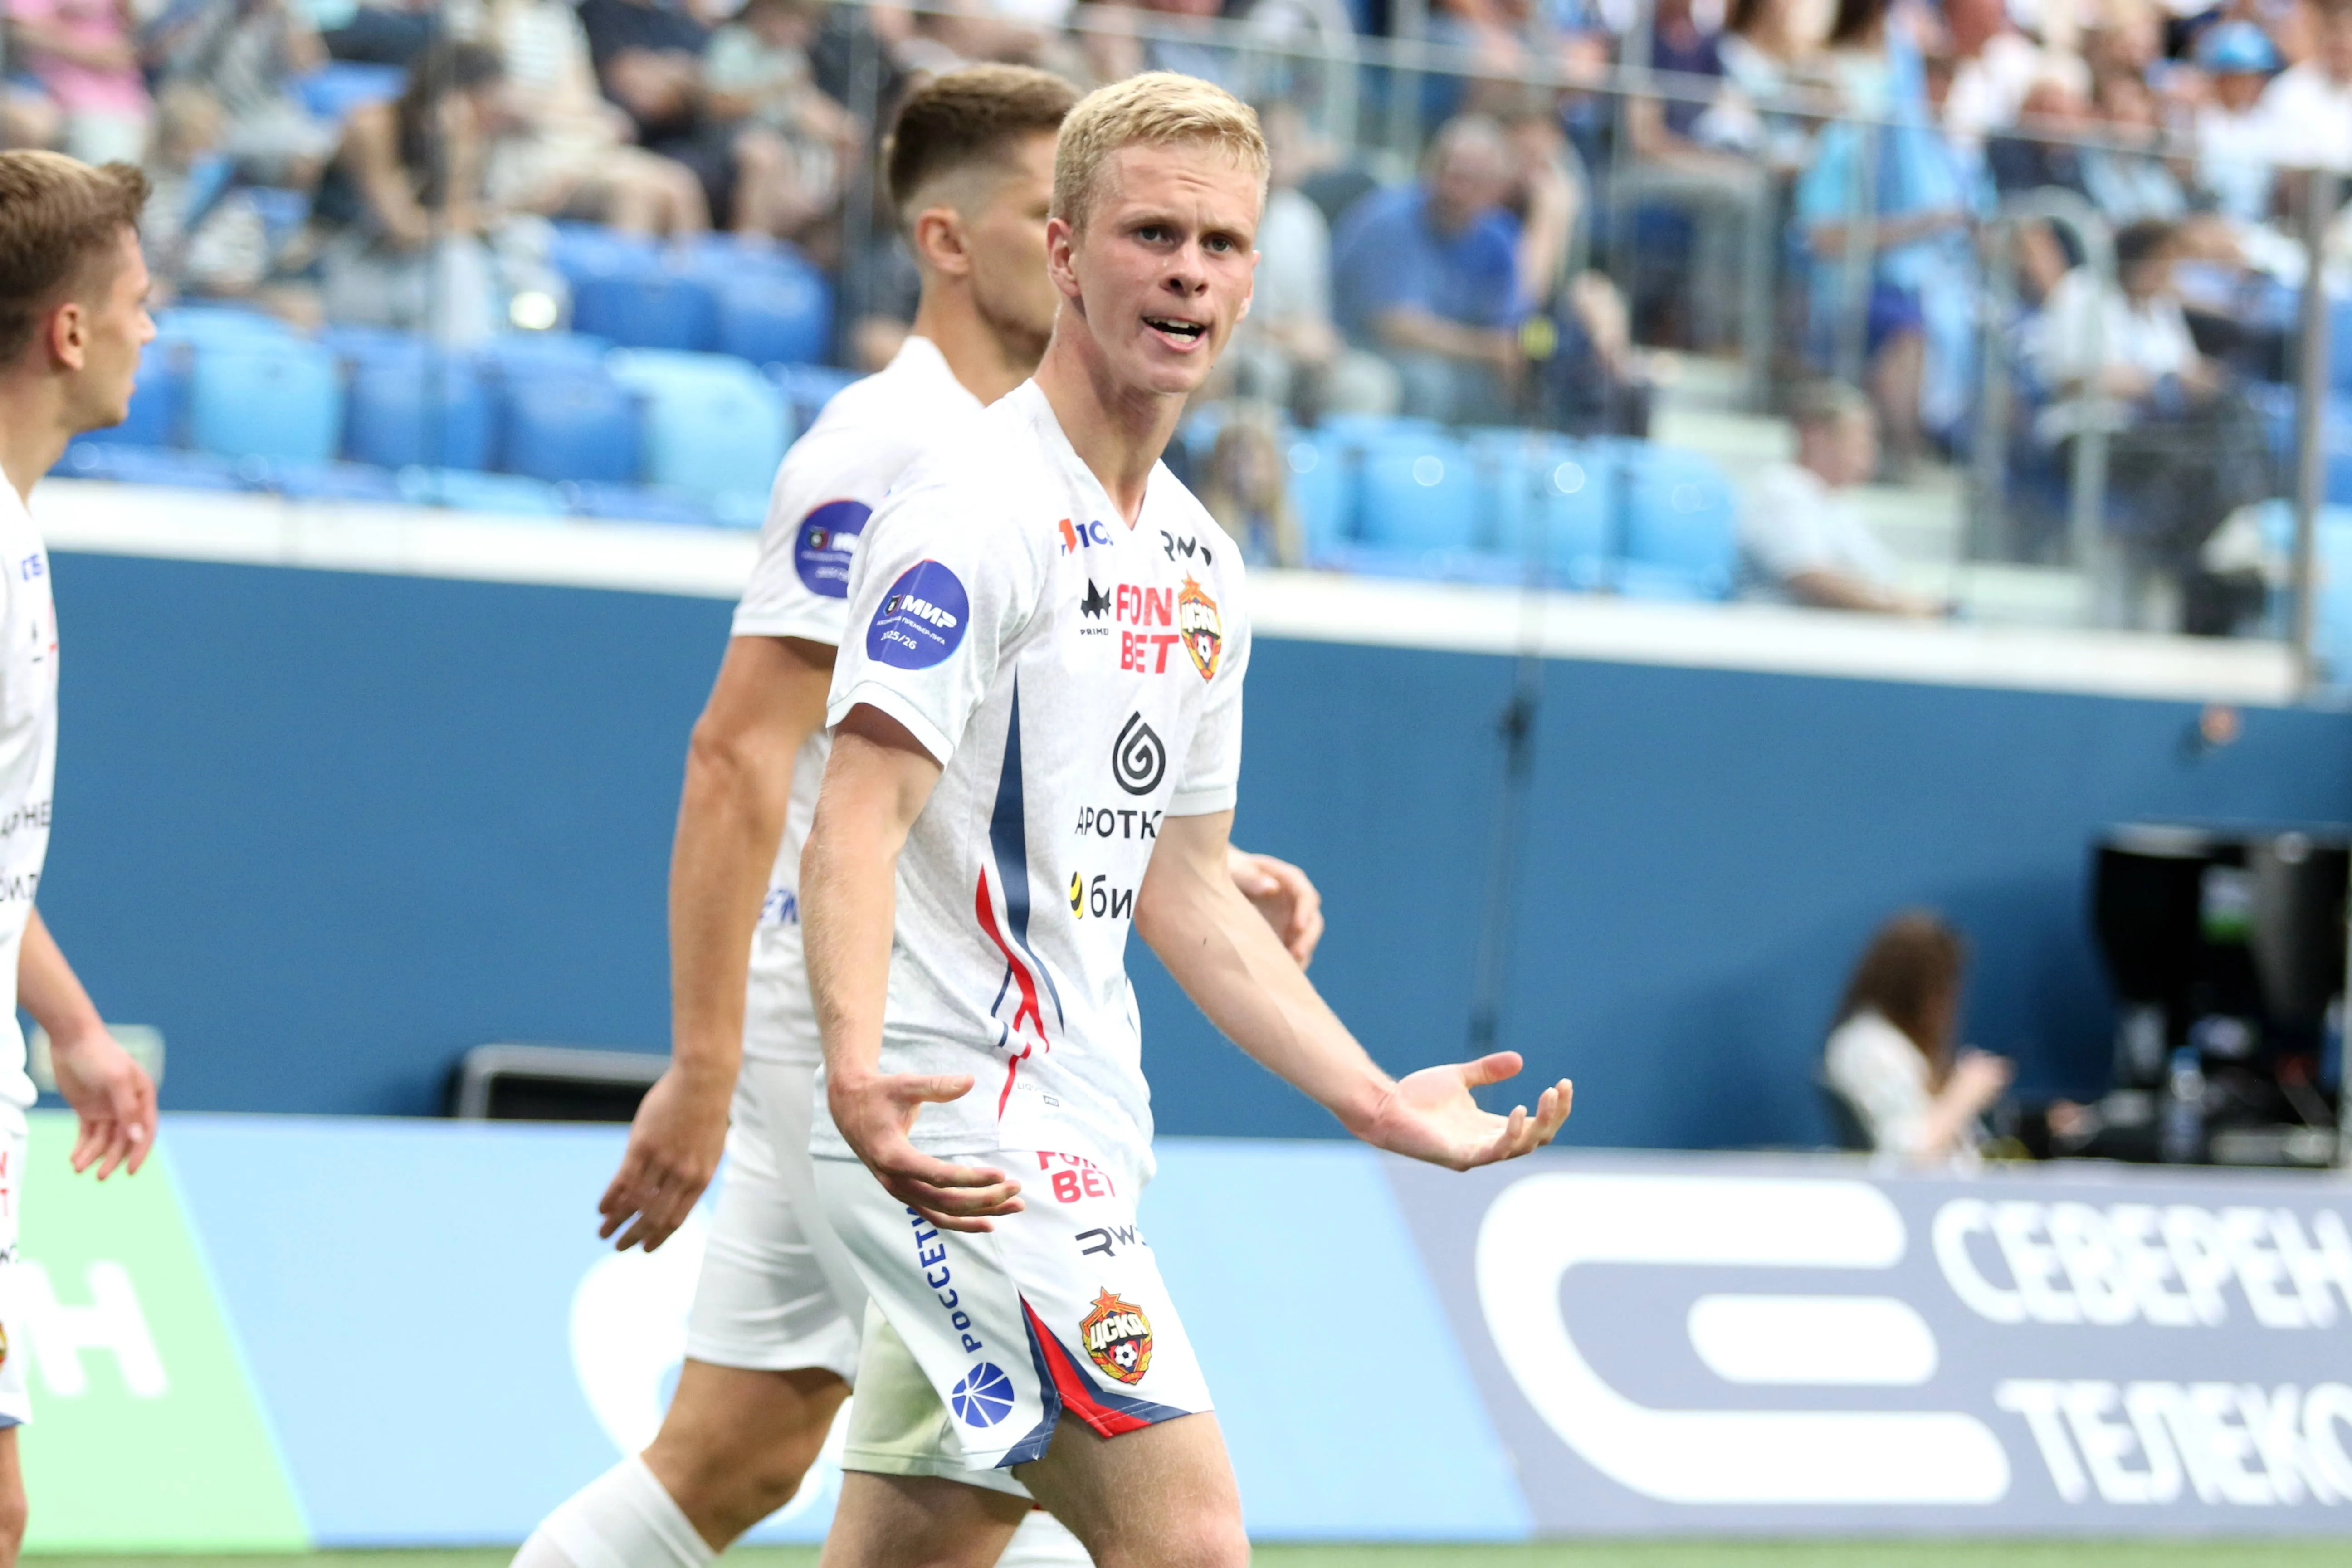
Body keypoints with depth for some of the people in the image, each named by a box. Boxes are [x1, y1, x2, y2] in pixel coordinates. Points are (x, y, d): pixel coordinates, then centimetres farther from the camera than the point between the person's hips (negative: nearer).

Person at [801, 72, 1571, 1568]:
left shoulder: (1202, 563, 17)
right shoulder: (978, 511, -11)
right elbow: (857, 826, -20)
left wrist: (1380, 1103, 20)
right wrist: (858, 1072, -36)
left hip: (1072, 1142, 9)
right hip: (960, 1133, -9)